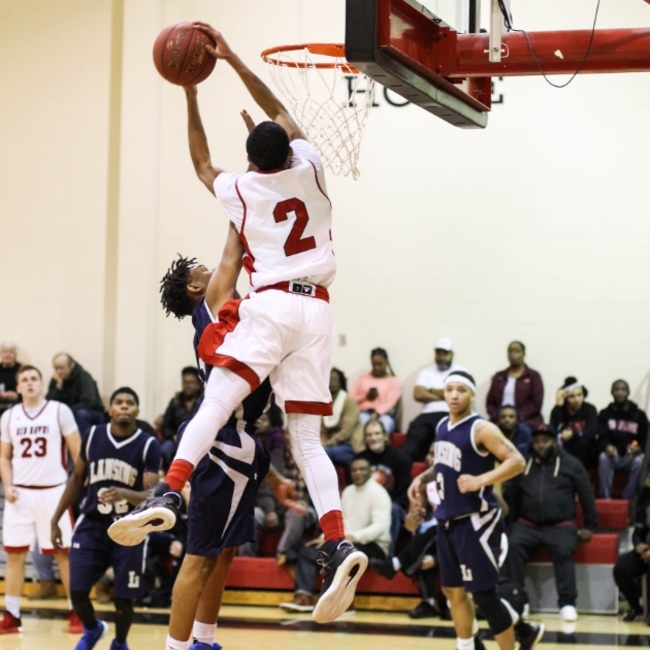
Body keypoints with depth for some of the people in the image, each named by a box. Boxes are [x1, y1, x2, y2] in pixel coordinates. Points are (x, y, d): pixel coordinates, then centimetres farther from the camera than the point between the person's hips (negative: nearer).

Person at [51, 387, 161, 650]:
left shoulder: (149, 445, -11)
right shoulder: (93, 435, -2)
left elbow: (150, 496, -17)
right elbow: (77, 477, 12)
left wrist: (124, 494, -38)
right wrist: (55, 519, 12)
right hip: (92, 525, 2)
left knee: (124, 598, -1)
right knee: (77, 591, -5)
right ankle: (92, 629, 29)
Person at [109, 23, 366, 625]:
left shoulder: (240, 190, 7)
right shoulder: (309, 169, 11)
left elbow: (201, 162, 30)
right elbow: (279, 110, 26)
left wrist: (191, 94, 32)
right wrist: (232, 60, 27)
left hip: (270, 306, -3)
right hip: (317, 310, 3)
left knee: (214, 404, -13)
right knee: (307, 438, 0)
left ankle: (168, 495, -37)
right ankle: (339, 546, -18)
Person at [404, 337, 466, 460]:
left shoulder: (460, 372, 14)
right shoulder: (426, 373, 20)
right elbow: (418, 394, 3)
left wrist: (433, 391, 8)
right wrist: (444, 395, 1)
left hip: (451, 416, -2)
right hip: (428, 415, 2)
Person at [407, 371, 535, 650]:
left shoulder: (481, 429, -15)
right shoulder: (442, 427, 10)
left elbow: (517, 461, -22)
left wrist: (480, 480, -32)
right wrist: (423, 478, 9)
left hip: (475, 521, -8)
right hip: (448, 520, 8)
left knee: (483, 594, -8)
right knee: (453, 590, 13)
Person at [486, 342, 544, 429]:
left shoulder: (533, 376, 11)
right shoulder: (499, 377, 21)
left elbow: (536, 403, 1)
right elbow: (490, 402, 16)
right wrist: (497, 416, -4)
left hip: (527, 422, -2)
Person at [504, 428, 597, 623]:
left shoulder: (571, 464, 7)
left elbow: (586, 495, 9)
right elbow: (510, 494, 19)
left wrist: (590, 527, 5)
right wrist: (511, 523, 10)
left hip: (560, 526, -2)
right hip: (528, 525, 2)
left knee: (563, 551, -31)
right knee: (514, 546, -27)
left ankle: (567, 603, -30)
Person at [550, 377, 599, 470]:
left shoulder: (589, 409, -5)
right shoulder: (559, 410, -3)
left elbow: (593, 432, -21)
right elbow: (553, 432, -22)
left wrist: (573, 434, -37)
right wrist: (558, 405, -25)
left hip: (587, 453, -1)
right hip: (566, 453, 1)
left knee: (582, 441, -33)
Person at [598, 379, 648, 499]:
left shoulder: (639, 415, 9)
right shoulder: (605, 414, 9)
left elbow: (645, 439, 6)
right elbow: (601, 437, -3)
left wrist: (638, 448, -18)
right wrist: (607, 447, -27)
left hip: (631, 456, 0)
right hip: (613, 455, 0)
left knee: (640, 460, -35)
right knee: (604, 458, -34)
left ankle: (629, 498, -32)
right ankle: (605, 497, -32)